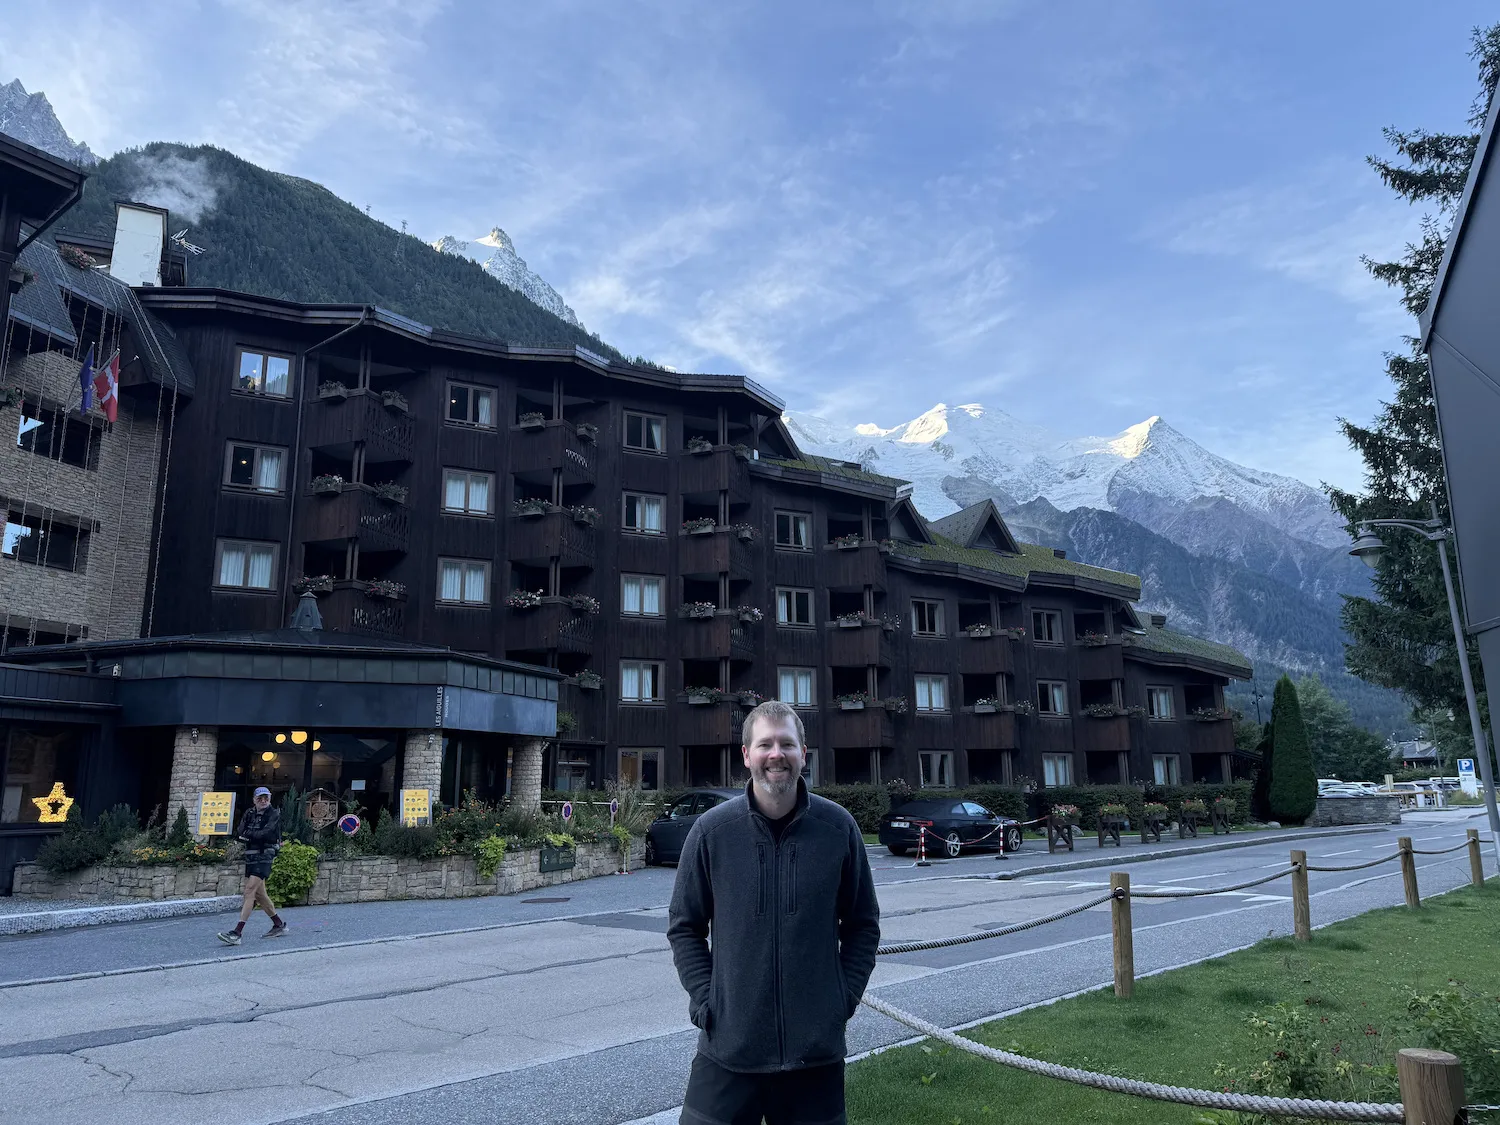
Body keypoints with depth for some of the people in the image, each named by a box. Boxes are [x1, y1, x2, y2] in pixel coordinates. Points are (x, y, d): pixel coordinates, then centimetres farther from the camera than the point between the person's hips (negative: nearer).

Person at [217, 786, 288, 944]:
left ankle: (237, 933, -22)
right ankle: (279, 925, 27)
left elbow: (265, 833, -18)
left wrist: (248, 834, -7)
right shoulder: (250, 814, 12)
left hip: (264, 856, -8)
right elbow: (239, 835, 1)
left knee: (250, 890, -17)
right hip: (250, 856, 8)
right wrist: (255, 835, -15)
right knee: (259, 894, 13)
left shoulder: (274, 814, -4)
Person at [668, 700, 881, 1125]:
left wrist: (846, 996, 0)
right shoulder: (712, 830, -6)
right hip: (728, 1047, 0)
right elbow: (684, 927, 4)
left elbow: (863, 924, 7)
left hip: (818, 1049, 1)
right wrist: (704, 1002, -4)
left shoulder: (838, 827, -3)